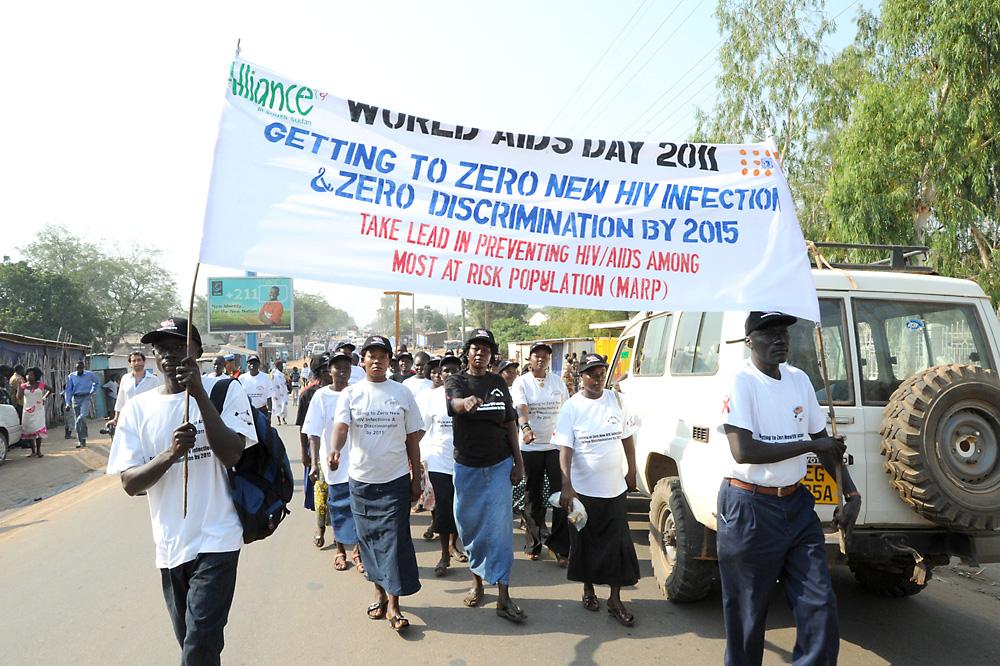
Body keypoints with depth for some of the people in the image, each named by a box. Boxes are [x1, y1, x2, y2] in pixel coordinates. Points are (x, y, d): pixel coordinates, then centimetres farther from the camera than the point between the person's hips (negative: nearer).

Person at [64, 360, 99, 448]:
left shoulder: (89, 374, 0)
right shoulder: (71, 376, 1)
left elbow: (96, 382, 22)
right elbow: (68, 390, 0)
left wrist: (92, 392, 14)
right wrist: (68, 403, -6)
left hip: (86, 398, -2)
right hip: (76, 399, 2)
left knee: (82, 416, -22)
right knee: (78, 419, 5)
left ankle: (83, 438, -8)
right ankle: (80, 441, 13)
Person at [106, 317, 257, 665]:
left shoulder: (225, 391, -6)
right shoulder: (138, 407, 2)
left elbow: (232, 455, -18)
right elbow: (130, 483, -2)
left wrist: (199, 393, -24)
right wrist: (169, 454, -21)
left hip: (215, 540, -4)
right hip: (169, 544, 4)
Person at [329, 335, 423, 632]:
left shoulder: (402, 394, 1)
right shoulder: (350, 393, 1)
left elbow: (413, 439, 5)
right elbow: (341, 426, -14)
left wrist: (416, 479, 4)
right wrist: (335, 449, -36)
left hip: (395, 479, -1)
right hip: (361, 479, 1)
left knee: (395, 539, -4)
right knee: (369, 538, 12)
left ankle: (393, 604, 4)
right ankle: (379, 593, 30)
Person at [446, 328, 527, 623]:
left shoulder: (499, 383, 7)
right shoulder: (456, 381, -2)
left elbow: (510, 424, 10)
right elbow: (453, 403, -26)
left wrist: (518, 462, 4)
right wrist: (466, 402, -50)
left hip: (499, 464, 1)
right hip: (467, 466, -1)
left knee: (500, 527, -4)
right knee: (469, 524, 8)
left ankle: (503, 596, -3)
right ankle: (477, 579, 28)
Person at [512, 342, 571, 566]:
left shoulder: (558, 383, 8)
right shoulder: (521, 383, -2)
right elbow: (521, 408, -19)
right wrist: (525, 428, -38)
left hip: (556, 446, 2)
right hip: (530, 447, -2)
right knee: (533, 497, 9)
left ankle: (560, 547, 3)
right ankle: (534, 543, 22)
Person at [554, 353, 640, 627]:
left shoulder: (616, 400, 2)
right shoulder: (571, 407, -8)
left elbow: (627, 439, 11)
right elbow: (565, 449, -13)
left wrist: (631, 472, 10)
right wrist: (566, 486, -22)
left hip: (615, 488, 2)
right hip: (582, 489, -2)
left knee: (618, 544, 4)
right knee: (585, 543, 11)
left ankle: (615, 599, 16)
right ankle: (588, 589, 32)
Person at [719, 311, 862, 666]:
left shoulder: (800, 380, 6)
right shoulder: (741, 382, -14)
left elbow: (826, 444, 16)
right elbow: (744, 451, -23)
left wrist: (852, 494, 9)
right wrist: (809, 445, -15)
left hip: (797, 505, 6)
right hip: (749, 510, -6)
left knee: (821, 607, 6)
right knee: (747, 614, 9)